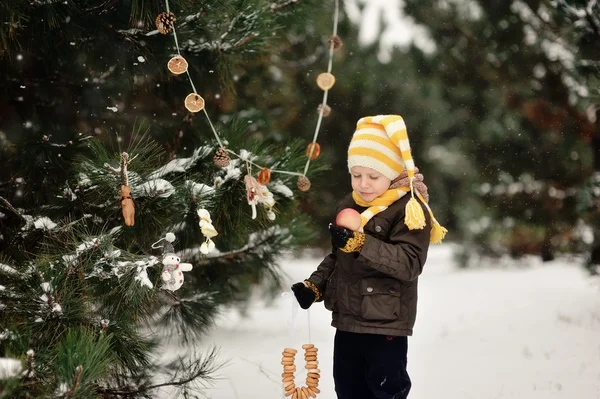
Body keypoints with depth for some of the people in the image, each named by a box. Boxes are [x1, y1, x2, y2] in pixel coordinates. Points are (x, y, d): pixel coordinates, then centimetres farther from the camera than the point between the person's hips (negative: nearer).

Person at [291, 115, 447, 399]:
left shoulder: (410, 211, -15)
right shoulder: (349, 206, 9)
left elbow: (409, 263, -27)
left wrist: (359, 244, -32)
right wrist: (314, 286, 6)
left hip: (386, 324, -8)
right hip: (347, 321, 8)